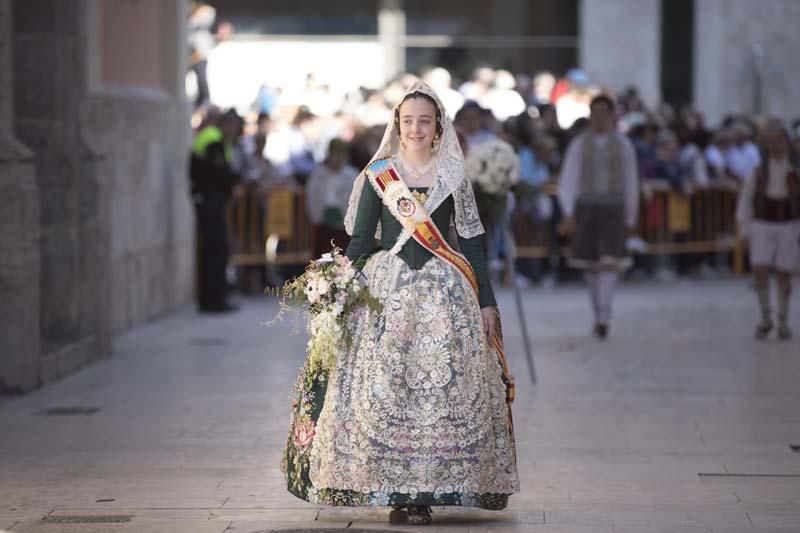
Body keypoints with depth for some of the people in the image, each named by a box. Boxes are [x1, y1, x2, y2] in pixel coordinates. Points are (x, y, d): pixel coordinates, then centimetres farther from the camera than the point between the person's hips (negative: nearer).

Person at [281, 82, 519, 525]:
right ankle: (393, 489, -1)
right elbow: (359, 240, 7)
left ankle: (424, 491, -1)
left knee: (441, 387, -6)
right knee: (382, 389, -8)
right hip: (386, 289, 0)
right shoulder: (377, 175, 7)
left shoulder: (453, 178, 9)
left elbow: (471, 243, 10)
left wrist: (487, 303, 5)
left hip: (444, 293, 0)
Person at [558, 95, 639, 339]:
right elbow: (567, 181, 3)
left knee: (610, 262, -14)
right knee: (590, 265, 6)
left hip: (613, 208, -1)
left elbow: (631, 182, 11)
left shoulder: (622, 145, 5)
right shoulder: (579, 144, 3)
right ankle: (599, 314, 21)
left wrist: (630, 217, 12)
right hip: (586, 207, 1)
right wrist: (568, 213, -6)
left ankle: (603, 318, -17)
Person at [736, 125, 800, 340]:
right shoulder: (760, 170, -1)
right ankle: (766, 319, 5)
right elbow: (745, 200, 4)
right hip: (763, 227, 1)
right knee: (760, 273, -12)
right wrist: (745, 231, -1)